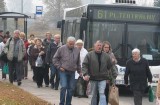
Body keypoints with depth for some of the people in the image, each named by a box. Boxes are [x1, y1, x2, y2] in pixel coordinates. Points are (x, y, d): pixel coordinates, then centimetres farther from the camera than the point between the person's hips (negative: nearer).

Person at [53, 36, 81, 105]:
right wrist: (59, 67, -6)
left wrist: (79, 71, 19)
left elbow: (78, 62, 18)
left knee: (71, 88, 6)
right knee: (64, 87, -13)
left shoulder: (77, 50, 7)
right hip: (63, 72, -4)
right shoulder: (61, 49, -5)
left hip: (72, 72, 4)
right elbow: (55, 59, 0)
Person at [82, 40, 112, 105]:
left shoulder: (106, 56, 7)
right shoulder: (89, 55, 1)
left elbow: (110, 66, 15)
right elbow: (84, 65, -4)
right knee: (93, 95, 9)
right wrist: (85, 74, -16)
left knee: (102, 93, -13)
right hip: (93, 78, 0)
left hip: (102, 79, 0)